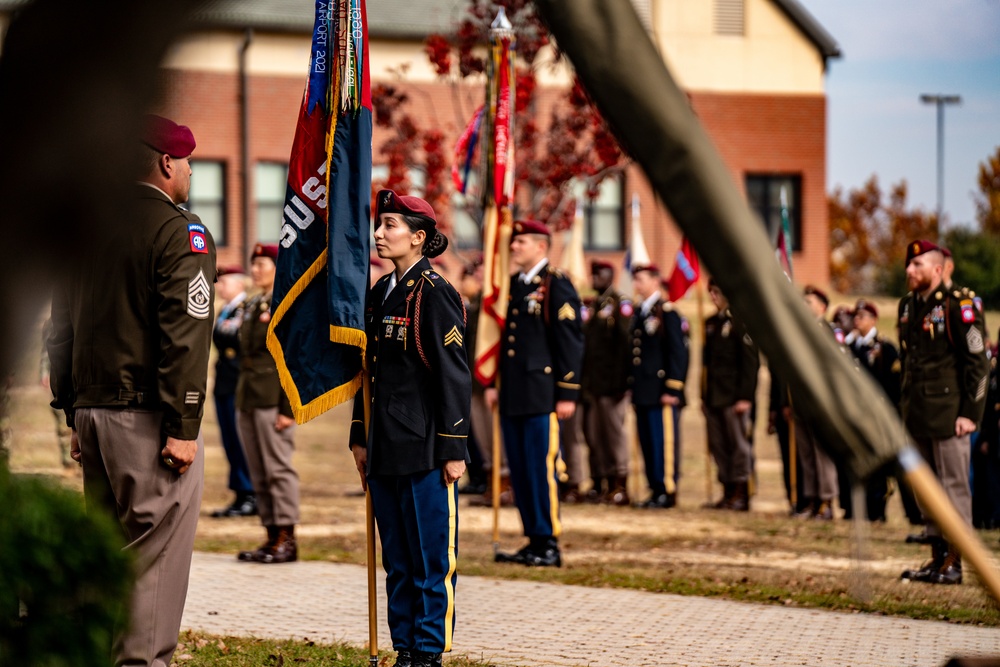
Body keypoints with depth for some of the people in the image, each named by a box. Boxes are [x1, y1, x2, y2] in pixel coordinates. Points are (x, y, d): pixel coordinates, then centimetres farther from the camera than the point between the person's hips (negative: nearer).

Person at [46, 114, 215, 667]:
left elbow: (61, 331, 16)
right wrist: (182, 427, -16)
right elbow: (184, 336, -16)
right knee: (156, 548, -4)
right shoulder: (181, 233, -9)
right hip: (148, 415, -7)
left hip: (94, 412, 8)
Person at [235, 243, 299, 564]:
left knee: (279, 469, -6)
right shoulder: (253, 305, 17)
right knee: (259, 475, 8)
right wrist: (241, 398, 15)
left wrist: (288, 408, -17)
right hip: (248, 400, 8)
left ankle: (287, 540, -2)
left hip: (273, 400, -8)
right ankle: (272, 536, 13)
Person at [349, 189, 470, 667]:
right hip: (387, 450, 8)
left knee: (431, 557, -1)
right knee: (397, 559, 12)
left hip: (425, 449, -8)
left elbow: (455, 376, -11)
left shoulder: (434, 295, -10)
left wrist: (454, 449, -14)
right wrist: (360, 438, 16)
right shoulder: (381, 293, 13)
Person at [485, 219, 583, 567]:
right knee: (520, 470, 8)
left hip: (541, 394, -8)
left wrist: (567, 394, -13)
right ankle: (534, 540, 15)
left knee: (541, 468, -7)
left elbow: (570, 342, -9)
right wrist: (494, 384, 16)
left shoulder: (557, 285, -5)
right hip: (513, 395, 8)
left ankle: (549, 544, -2)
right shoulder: (513, 285, 17)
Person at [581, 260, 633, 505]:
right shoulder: (592, 306, 18)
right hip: (592, 382, 7)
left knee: (613, 429, -6)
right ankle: (600, 483, 10)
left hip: (612, 382, -7)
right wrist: (583, 380, 11)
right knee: (593, 432, 6)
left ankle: (621, 483, -2)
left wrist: (620, 381, -18)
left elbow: (624, 342, -12)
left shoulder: (621, 303, -4)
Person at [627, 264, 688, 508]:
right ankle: (655, 490, 14)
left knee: (664, 442, -6)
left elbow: (678, 353, -10)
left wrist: (672, 389, -14)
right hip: (642, 393, 8)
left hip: (661, 393, -8)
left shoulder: (667, 312, -7)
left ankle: (668, 491, -2)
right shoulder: (638, 313, 16)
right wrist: (633, 387, 15)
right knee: (647, 443, 9)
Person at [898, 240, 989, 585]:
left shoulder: (958, 305, -10)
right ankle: (937, 557, 18)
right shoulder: (907, 306, 13)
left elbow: (979, 363, -10)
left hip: (948, 413, -7)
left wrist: (971, 413, -14)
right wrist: (907, 405, 15)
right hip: (918, 414, 8)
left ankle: (954, 562, 2)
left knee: (953, 485, -2)